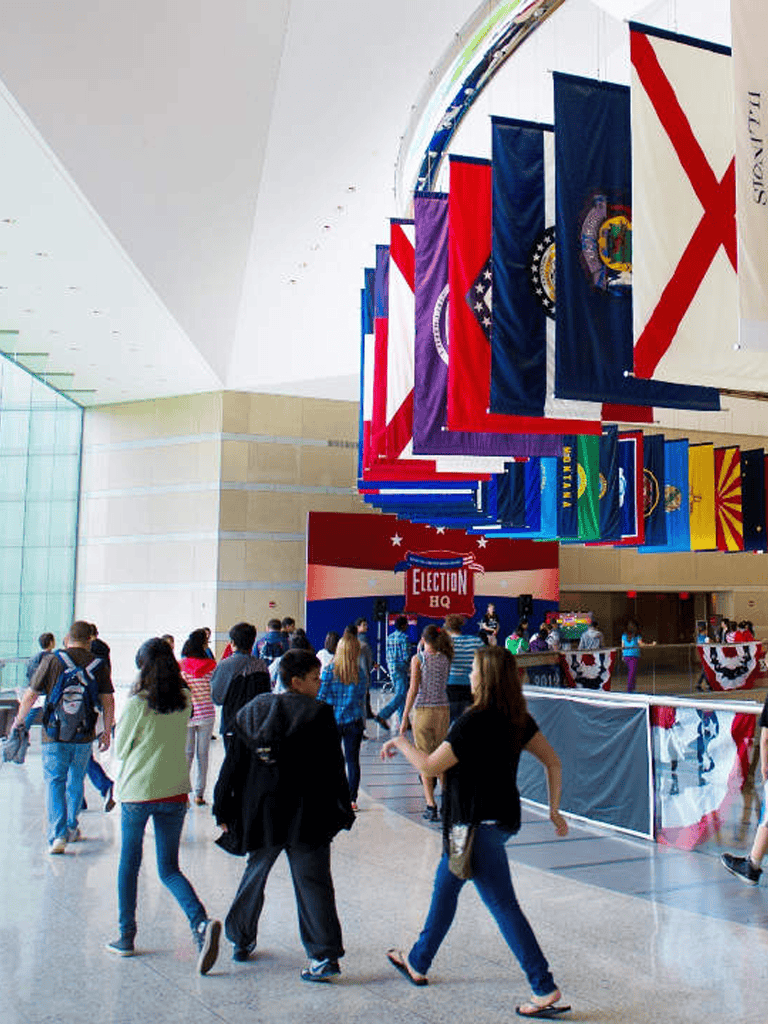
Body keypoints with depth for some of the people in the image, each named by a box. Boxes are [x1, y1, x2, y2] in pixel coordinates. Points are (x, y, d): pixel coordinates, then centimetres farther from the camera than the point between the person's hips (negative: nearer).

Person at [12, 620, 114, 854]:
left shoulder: (52, 661, -5)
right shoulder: (98, 665, 1)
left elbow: (30, 696, -1)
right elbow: (108, 701, 1)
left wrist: (18, 721, 15)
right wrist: (107, 732, 11)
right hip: (84, 737, 2)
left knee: (55, 782, 4)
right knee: (76, 780, 18)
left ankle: (57, 834, -8)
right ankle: (71, 829, 30)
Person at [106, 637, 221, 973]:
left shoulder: (137, 704, -12)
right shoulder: (185, 700, 0)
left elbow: (120, 748, -1)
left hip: (137, 793, -3)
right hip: (174, 793, 3)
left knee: (129, 864, 17)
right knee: (169, 869, 10)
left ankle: (126, 936, 24)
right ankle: (201, 923, -13)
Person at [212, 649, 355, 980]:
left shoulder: (251, 712, 5)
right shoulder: (319, 714, -8)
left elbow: (232, 765, 6)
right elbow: (333, 770, -8)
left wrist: (223, 810, 13)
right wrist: (344, 811, 1)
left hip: (260, 815, 4)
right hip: (306, 819, -4)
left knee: (254, 875, 22)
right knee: (313, 882, 1)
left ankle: (241, 940, 35)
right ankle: (325, 955, -2)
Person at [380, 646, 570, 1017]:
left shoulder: (474, 722, -23)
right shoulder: (517, 718, 2)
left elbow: (430, 766, -18)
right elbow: (552, 761, 4)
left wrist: (399, 742, -2)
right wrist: (554, 808, 12)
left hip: (478, 825, -9)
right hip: (502, 817, 9)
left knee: (503, 906, 3)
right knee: (444, 885, 20)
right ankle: (418, 962, 30)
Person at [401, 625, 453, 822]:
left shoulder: (418, 658, -6)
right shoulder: (445, 659, 4)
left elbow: (413, 689, -11)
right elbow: (446, 685, 8)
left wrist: (405, 718, -8)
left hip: (422, 710, -3)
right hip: (442, 710, 3)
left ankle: (431, 805, -2)